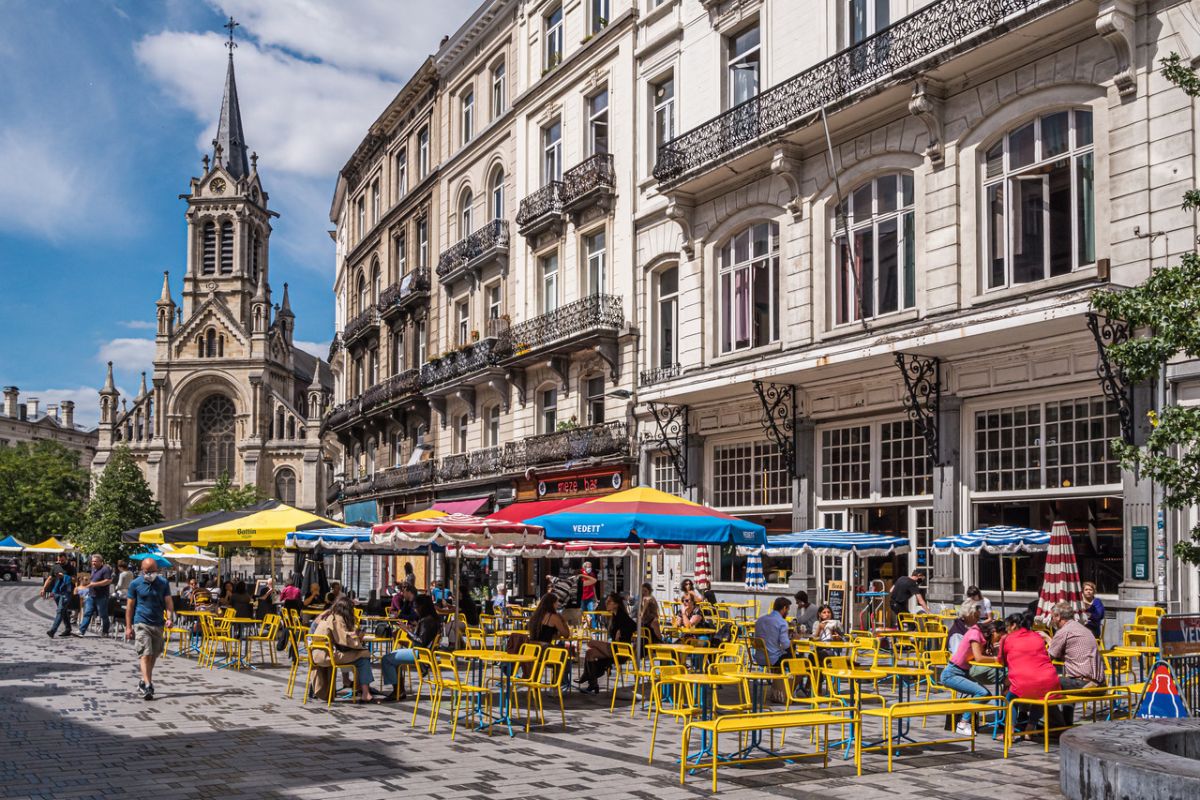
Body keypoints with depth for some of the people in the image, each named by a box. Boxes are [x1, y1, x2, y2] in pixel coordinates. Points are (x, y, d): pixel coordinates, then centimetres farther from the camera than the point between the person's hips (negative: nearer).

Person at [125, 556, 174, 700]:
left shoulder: (163, 583, 5)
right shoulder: (135, 584, -1)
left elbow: (169, 602, 4)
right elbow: (130, 606, 2)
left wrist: (169, 618, -13)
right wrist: (128, 627, -3)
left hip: (158, 624, 3)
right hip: (141, 624, -3)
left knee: (153, 656, 11)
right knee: (145, 654, -14)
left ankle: (144, 682, 27)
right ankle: (147, 685, -19)